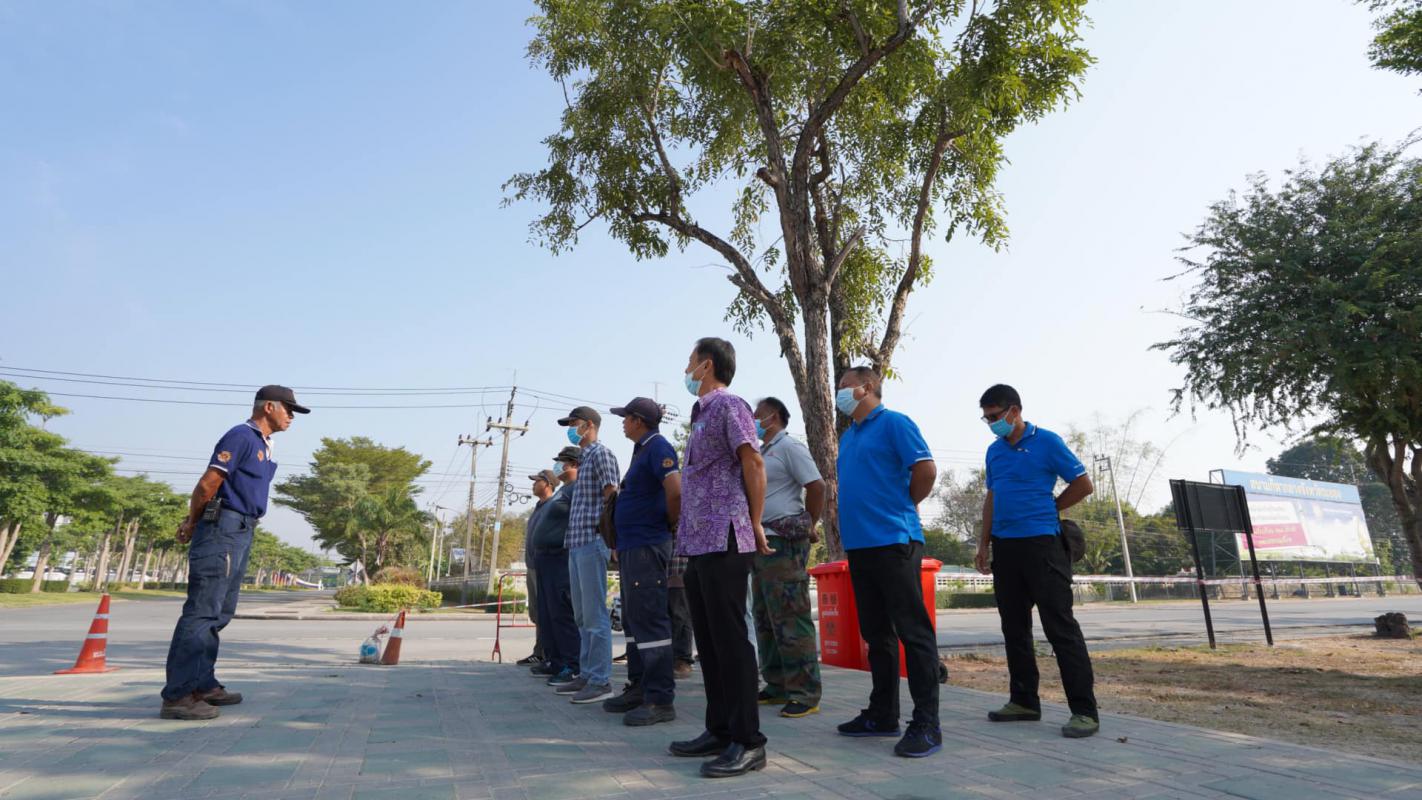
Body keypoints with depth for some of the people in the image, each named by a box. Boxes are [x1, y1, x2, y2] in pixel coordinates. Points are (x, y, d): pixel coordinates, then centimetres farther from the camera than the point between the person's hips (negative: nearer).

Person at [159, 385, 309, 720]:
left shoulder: (262, 444, 19)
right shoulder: (241, 436, -10)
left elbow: (213, 486, 19)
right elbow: (208, 484, -13)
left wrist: (193, 522, 8)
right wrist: (193, 523, 0)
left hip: (241, 533, 10)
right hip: (223, 529, -10)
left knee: (219, 613, 13)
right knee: (202, 612, -10)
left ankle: (203, 685, 20)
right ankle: (178, 695, -8)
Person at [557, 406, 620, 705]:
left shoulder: (601, 453, -6)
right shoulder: (584, 458, 21)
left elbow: (612, 497, -13)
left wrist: (608, 535, -16)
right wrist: (572, 540, 17)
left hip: (592, 541, -10)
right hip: (577, 543, 10)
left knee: (594, 614, -7)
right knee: (582, 615, 13)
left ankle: (601, 681, -2)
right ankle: (586, 675, 21)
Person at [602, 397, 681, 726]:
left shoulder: (657, 447, -13)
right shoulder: (642, 450, 18)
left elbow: (676, 490, -27)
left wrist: (671, 522, -11)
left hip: (646, 547, -11)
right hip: (631, 546, 11)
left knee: (648, 620, -8)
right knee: (634, 620, 15)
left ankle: (660, 699, -2)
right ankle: (639, 688, 25)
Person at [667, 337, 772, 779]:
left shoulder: (729, 405, -7)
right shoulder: (702, 414, 20)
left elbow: (754, 465, -12)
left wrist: (754, 526, -7)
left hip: (723, 542, -9)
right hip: (697, 544, 10)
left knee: (730, 640, -5)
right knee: (709, 642, 13)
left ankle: (747, 741, 4)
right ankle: (719, 730, 23)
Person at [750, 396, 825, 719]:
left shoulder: (789, 447, -7)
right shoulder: (762, 452, 19)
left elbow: (816, 485, -15)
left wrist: (808, 527, -6)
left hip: (784, 543, -10)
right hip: (761, 542, 10)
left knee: (790, 619, -7)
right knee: (765, 618, 12)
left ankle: (805, 693, 0)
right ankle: (777, 686, 21)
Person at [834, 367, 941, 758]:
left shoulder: (893, 423, -6)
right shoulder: (847, 436, 18)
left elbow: (926, 470, -13)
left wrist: (902, 506, 0)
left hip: (893, 541, -8)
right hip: (858, 544, 8)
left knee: (913, 632, -3)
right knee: (876, 634, 14)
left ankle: (926, 724, 4)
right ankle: (882, 714, 25)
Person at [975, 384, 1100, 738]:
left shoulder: (1046, 442, -5)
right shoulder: (994, 451, 13)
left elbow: (1083, 484, -2)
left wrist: (1046, 510, 4)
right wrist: (984, 543, 13)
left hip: (1042, 544, -6)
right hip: (1005, 547, 7)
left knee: (1060, 626, -4)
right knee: (1014, 627, 11)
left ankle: (1085, 710, 3)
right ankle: (1024, 700, 22)